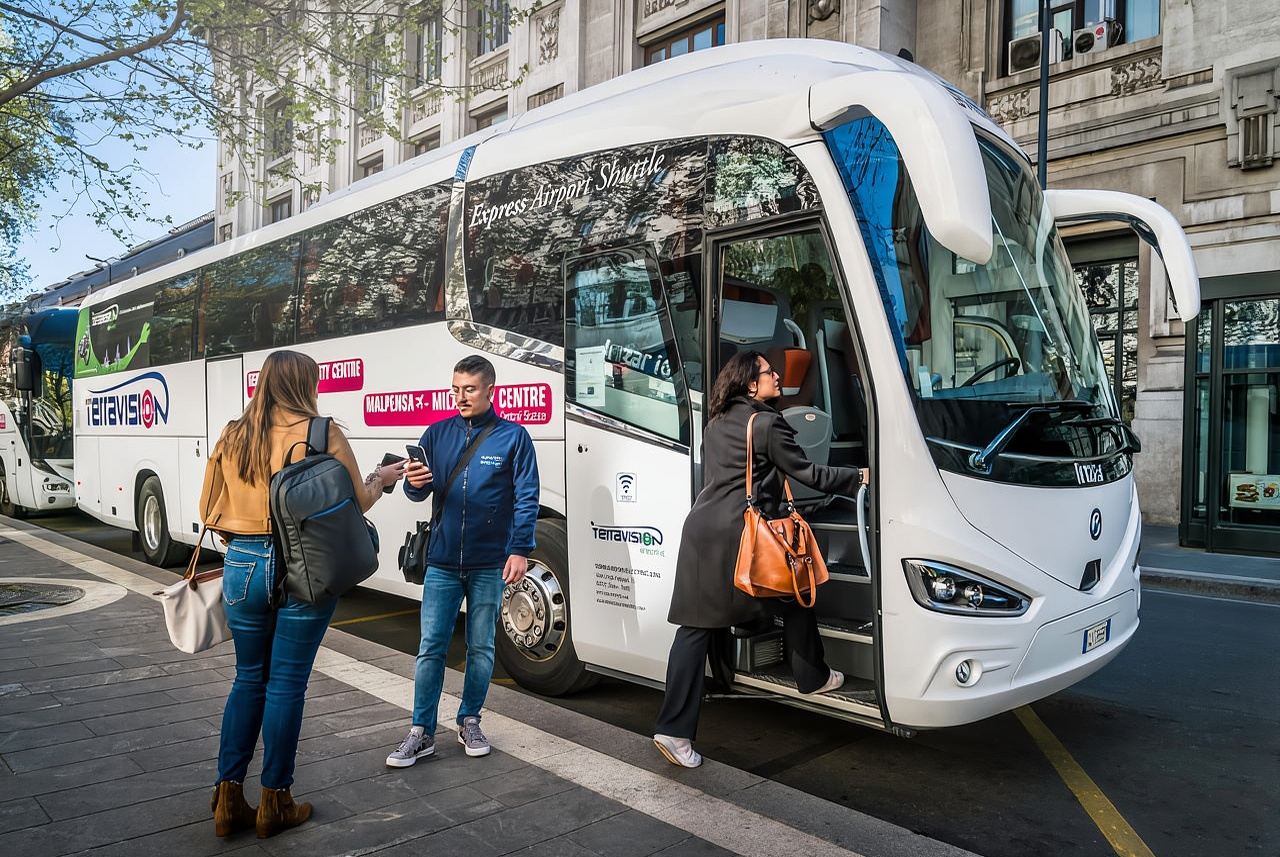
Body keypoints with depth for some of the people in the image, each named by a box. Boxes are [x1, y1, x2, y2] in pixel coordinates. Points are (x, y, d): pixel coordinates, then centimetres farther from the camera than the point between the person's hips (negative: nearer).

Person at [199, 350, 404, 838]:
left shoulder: (232, 437, 5)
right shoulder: (322, 434, -10)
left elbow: (210, 510, 11)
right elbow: (356, 502, -3)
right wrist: (381, 480, 16)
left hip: (244, 564, 4)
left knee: (249, 679, 18)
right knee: (286, 684, 7)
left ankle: (228, 800, 23)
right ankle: (275, 804, 20)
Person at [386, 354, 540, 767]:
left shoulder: (512, 436, -3)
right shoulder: (438, 434, 5)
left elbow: (527, 498, -5)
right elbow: (420, 492, 6)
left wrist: (520, 550, -13)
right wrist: (414, 482, -18)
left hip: (488, 564, -2)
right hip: (442, 562, 2)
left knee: (481, 648, 10)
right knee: (431, 648, 3)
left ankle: (469, 722, 27)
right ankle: (422, 733, 14)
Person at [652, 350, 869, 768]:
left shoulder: (716, 423, 18)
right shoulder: (767, 424, -5)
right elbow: (808, 473, -3)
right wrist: (859, 476, 8)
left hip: (700, 529, 7)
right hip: (743, 533, -6)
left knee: (696, 626, 3)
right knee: (795, 594, 20)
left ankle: (674, 729, -1)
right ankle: (812, 678, 38)